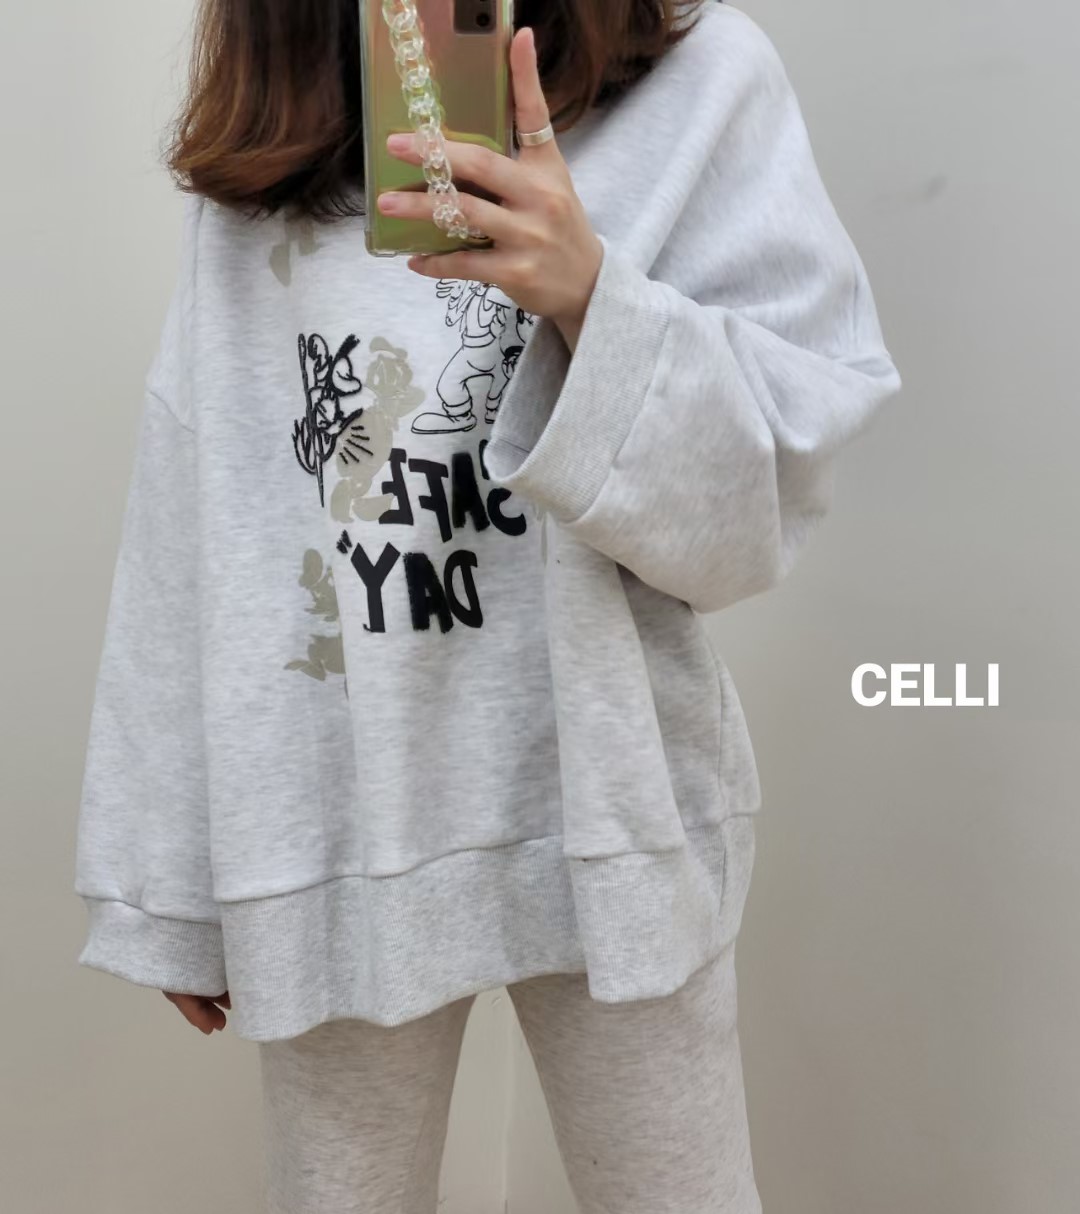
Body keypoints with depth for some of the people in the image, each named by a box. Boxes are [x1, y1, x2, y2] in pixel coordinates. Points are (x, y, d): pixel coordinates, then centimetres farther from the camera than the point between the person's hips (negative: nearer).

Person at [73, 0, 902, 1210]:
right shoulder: (259, 151, 9)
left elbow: (775, 487, -6)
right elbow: (194, 510, 6)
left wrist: (592, 296, -23)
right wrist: (172, 876, 6)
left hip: (603, 794, -1)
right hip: (326, 823, 3)